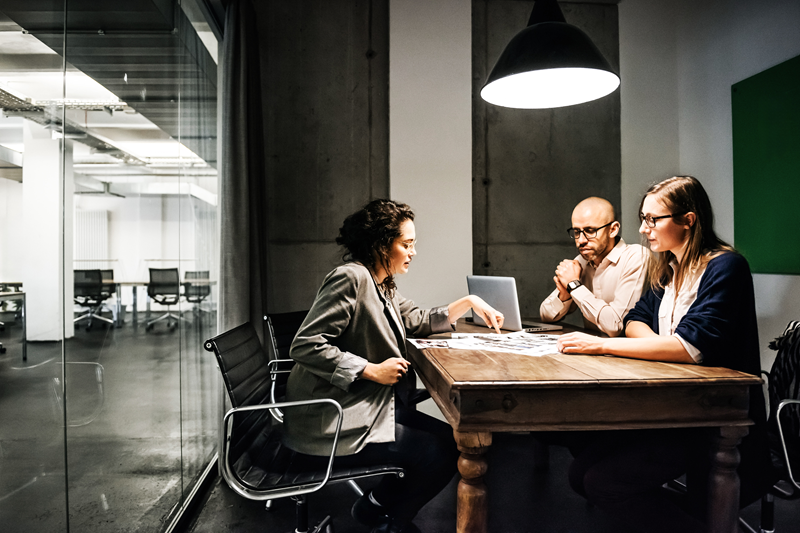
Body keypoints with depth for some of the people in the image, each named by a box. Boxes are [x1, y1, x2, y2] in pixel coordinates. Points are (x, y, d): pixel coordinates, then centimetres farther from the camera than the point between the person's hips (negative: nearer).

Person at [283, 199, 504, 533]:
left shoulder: (381, 285, 12)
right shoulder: (351, 278, -19)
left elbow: (418, 321, 21)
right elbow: (305, 346, -24)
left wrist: (469, 303, 11)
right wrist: (372, 370, -23)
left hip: (372, 405, 10)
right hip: (333, 423, -10)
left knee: (451, 439, 6)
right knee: (440, 453, -11)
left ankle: (376, 505, 20)